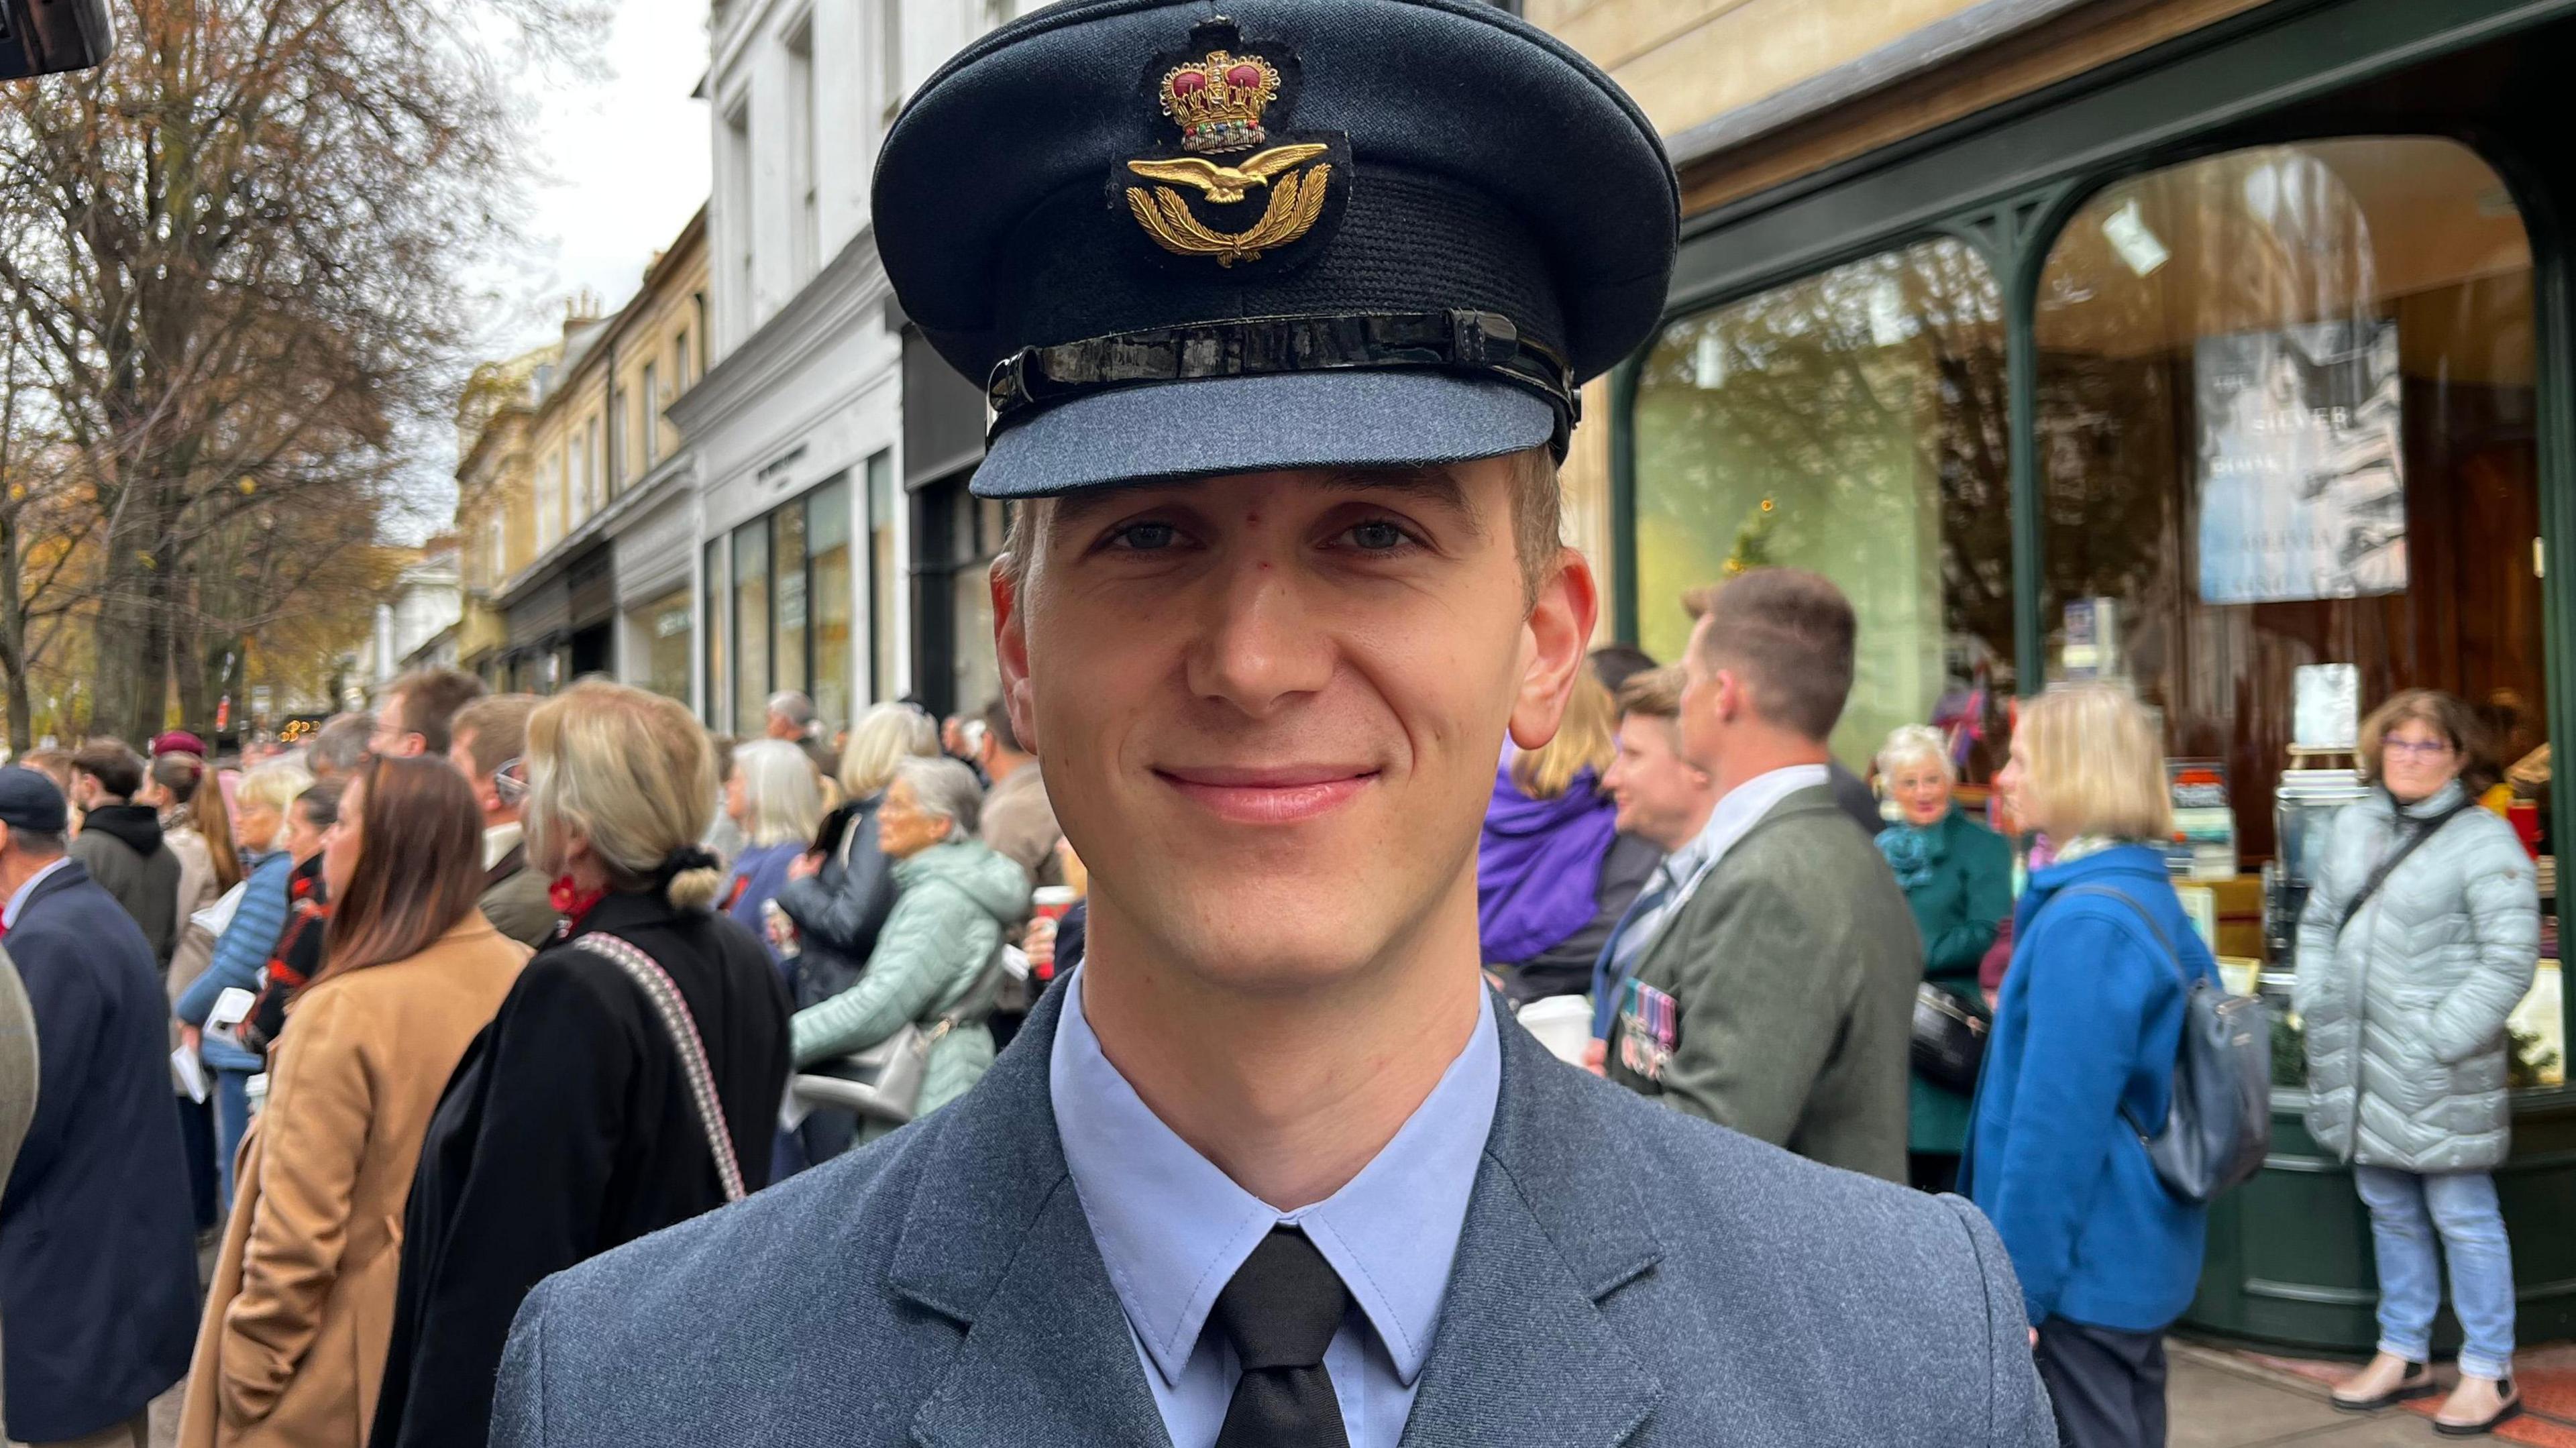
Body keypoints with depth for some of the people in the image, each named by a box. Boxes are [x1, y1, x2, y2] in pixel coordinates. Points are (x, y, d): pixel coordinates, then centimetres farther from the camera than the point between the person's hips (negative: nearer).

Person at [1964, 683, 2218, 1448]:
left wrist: (2016, 1285, -19)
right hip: (2139, 1249, 9)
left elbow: (2058, 1123, -24)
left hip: (2087, 1264, -9)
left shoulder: (2083, 921, -22)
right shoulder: (2150, 896, 8)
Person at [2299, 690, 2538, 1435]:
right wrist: (2315, 1003, 9)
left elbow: (2510, 959, -14)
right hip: (2359, 1062, 6)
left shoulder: (2484, 840, -9)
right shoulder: (2354, 824, 11)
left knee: (2462, 1216, 1)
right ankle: (2402, 1355, 29)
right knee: (2389, 1211, 16)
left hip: (2439, 1070, -6)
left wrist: (2444, 1039, -17)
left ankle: (2490, 1373, 14)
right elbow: (2319, 921, 19)